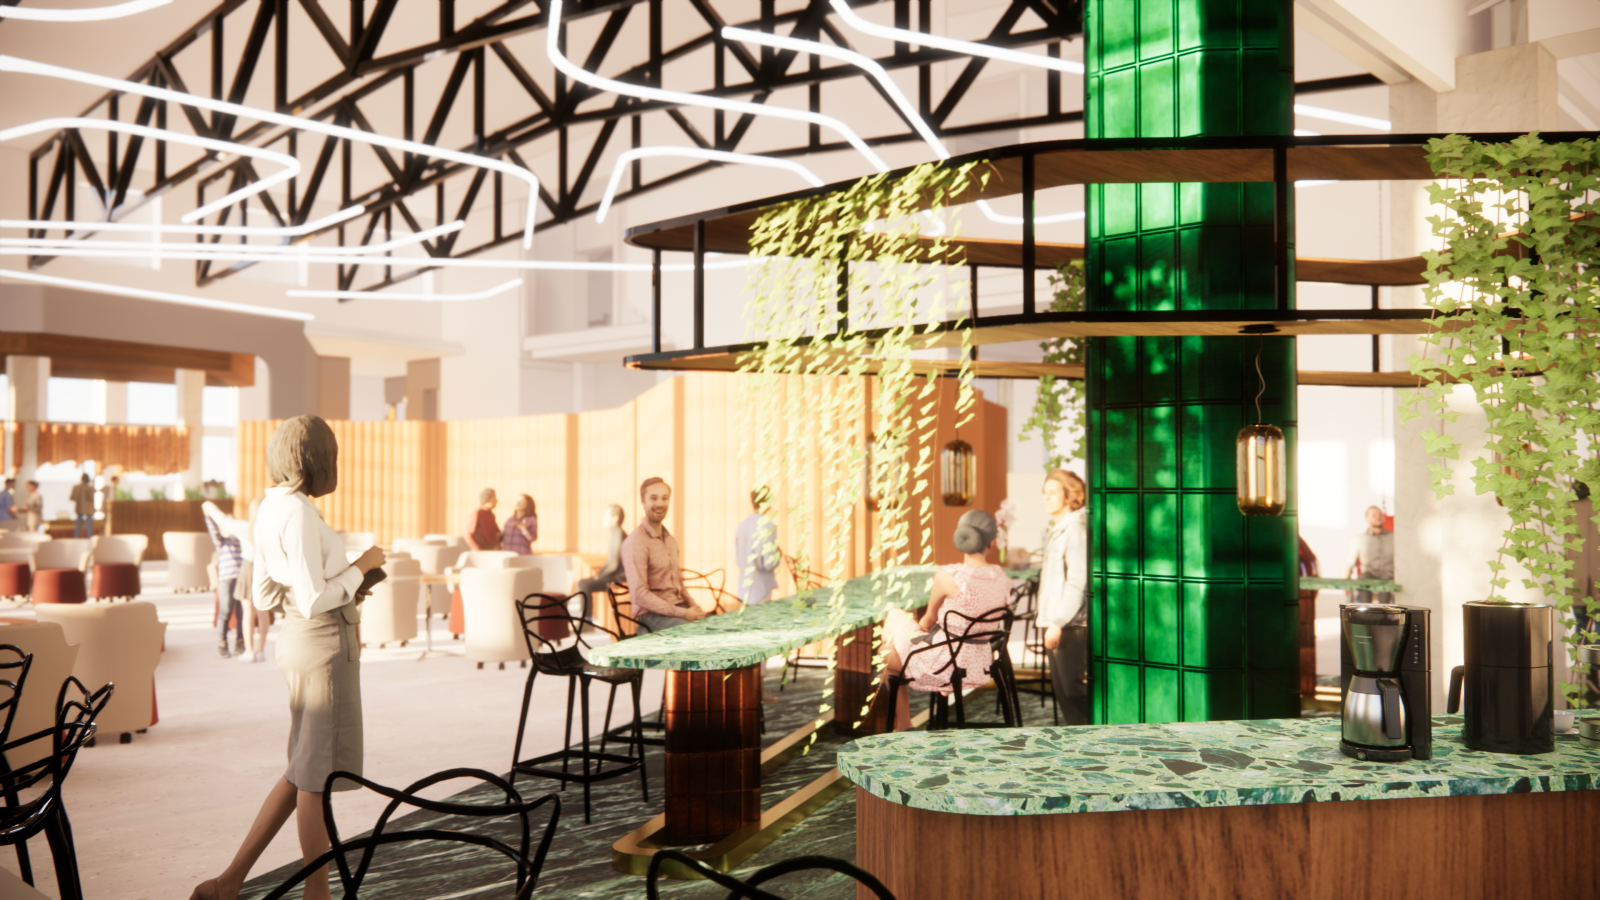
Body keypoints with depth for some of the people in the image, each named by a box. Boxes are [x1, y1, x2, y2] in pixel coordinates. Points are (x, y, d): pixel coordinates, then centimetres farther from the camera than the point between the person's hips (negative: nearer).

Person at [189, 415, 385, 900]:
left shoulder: (272, 507, 9)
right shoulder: (298, 513, -19)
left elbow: (264, 595, 14)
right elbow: (314, 601, -22)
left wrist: (346, 588, 15)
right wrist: (360, 567, -9)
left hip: (300, 641, 9)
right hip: (323, 646, -9)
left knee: (305, 771, 18)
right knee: (317, 772, 4)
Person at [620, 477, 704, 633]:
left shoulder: (671, 540, 18)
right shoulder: (635, 543, -9)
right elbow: (639, 595, -15)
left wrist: (692, 607, 3)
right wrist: (682, 613, -18)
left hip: (679, 607, 8)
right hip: (652, 614, -8)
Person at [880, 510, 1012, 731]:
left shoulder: (947, 576, -20)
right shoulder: (1002, 578, -3)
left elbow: (930, 620, -4)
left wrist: (919, 626, 19)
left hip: (945, 667, -6)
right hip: (980, 668, 6)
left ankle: (902, 725, 36)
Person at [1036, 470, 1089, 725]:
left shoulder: (1076, 530, -13)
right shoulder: (1056, 530, 18)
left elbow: (1077, 582, -19)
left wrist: (1058, 622, -21)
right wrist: (1049, 620, 17)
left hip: (1073, 627, -10)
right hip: (1056, 626, 10)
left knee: (1076, 690, -8)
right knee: (1062, 691, 13)